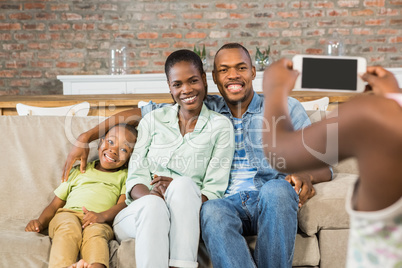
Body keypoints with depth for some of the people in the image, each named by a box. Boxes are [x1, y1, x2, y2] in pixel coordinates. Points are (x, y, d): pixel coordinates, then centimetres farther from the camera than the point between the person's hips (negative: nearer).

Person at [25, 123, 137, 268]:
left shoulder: (124, 176, 25)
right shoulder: (79, 172, 30)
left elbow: (123, 204, 6)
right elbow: (55, 205, 26)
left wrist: (103, 215, -16)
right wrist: (40, 222, 5)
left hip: (100, 223, -1)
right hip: (67, 213, 2)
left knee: (95, 233, -37)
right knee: (69, 229, -34)